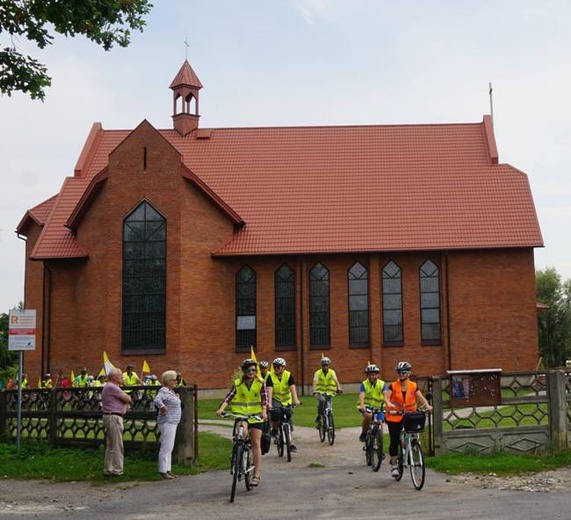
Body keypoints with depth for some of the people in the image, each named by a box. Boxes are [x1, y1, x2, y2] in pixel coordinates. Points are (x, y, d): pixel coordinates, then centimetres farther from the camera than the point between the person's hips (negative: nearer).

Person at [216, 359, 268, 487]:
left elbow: (264, 398, -9)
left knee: (256, 443, -3)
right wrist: (221, 408, -25)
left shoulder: (260, 383, 1)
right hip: (241, 414, 0)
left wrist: (264, 412, -27)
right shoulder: (237, 383, 2)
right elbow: (229, 397, -8)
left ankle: (256, 475, 2)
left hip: (256, 415, 0)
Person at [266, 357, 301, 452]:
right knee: (276, 411, -33)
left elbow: (292, 388, -24)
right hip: (275, 399, -1)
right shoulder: (271, 376, -12)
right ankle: (274, 428, -7)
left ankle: (291, 444, 3)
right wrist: (269, 403, -38)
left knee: (288, 421, -3)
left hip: (286, 400, 1)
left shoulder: (288, 375, -12)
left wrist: (296, 399, -40)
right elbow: (269, 390, -23)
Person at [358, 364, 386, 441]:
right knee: (368, 416, -32)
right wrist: (362, 406, -45)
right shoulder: (364, 384, -11)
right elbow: (361, 396, -26)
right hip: (366, 406, -3)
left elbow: (385, 395, -23)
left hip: (377, 407, 3)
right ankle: (363, 434, -10)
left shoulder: (381, 384, -7)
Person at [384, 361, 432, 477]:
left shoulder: (413, 386, 2)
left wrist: (427, 406, -25)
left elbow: (421, 398, -5)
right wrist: (389, 404, -38)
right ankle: (394, 464, 9)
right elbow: (386, 396, -16)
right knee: (394, 440, -3)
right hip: (394, 416, -2)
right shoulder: (393, 386, -4)